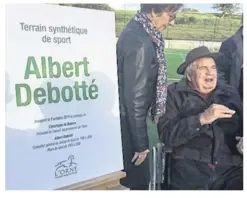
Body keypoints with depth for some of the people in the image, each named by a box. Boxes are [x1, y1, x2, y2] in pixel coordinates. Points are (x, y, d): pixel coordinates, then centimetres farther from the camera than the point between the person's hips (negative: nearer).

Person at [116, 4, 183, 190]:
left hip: (127, 119, 9)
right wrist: (141, 143, -15)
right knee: (139, 181, 6)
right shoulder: (140, 43, -26)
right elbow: (135, 98, -23)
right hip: (128, 123, -9)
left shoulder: (137, 30, 4)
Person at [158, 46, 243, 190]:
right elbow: (167, 134, -7)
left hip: (231, 167, 3)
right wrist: (201, 119, -17)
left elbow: (242, 127, 20)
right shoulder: (174, 93, 4)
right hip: (190, 166, -3)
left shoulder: (231, 93, 15)